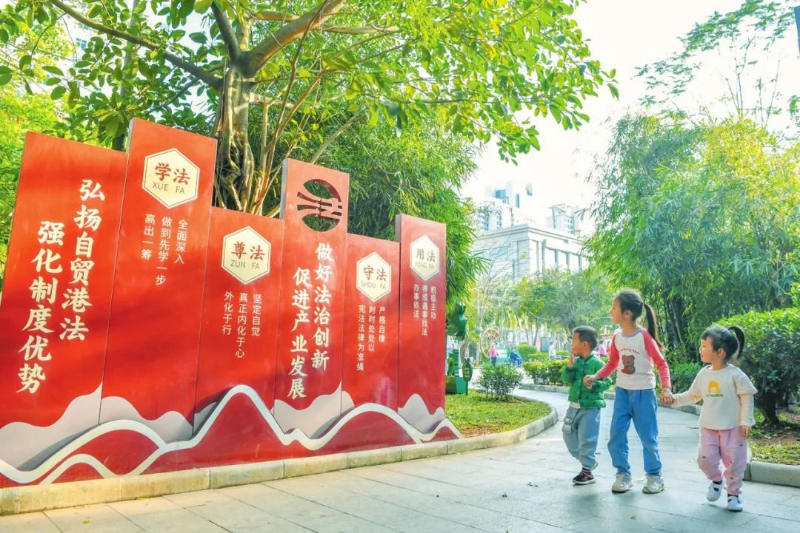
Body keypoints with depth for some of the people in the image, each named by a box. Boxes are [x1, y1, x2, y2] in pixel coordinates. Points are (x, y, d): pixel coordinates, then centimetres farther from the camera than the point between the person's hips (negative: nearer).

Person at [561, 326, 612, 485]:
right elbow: (566, 380, -3)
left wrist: (594, 384, -31)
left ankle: (587, 471, 13)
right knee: (569, 436, 14)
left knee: (586, 439, -2)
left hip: (590, 408, -7)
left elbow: (607, 382, -15)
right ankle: (588, 462, 32)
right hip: (574, 406, 7)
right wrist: (569, 366, -17)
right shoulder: (575, 361, 4)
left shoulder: (597, 363, -13)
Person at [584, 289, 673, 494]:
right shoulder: (617, 337, 0)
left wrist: (666, 388, -20)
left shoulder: (644, 336, -16)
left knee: (648, 437, 6)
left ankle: (654, 476, 23)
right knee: (616, 435, 2)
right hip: (622, 391, 5)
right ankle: (623, 474, 15)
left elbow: (661, 363, -10)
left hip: (643, 393, -5)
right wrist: (596, 376, -1)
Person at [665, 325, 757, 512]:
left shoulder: (735, 374, -14)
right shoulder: (703, 374, 2)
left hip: (733, 428, -4)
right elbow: (693, 395, 12)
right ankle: (716, 480, 33)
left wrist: (746, 421, -13)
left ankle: (734, 493, 24)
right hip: (708, 428, 4)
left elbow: (747, 398, -10)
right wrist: (675, 399, 0)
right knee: (705, 460, 3)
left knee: (734, 462, 4)